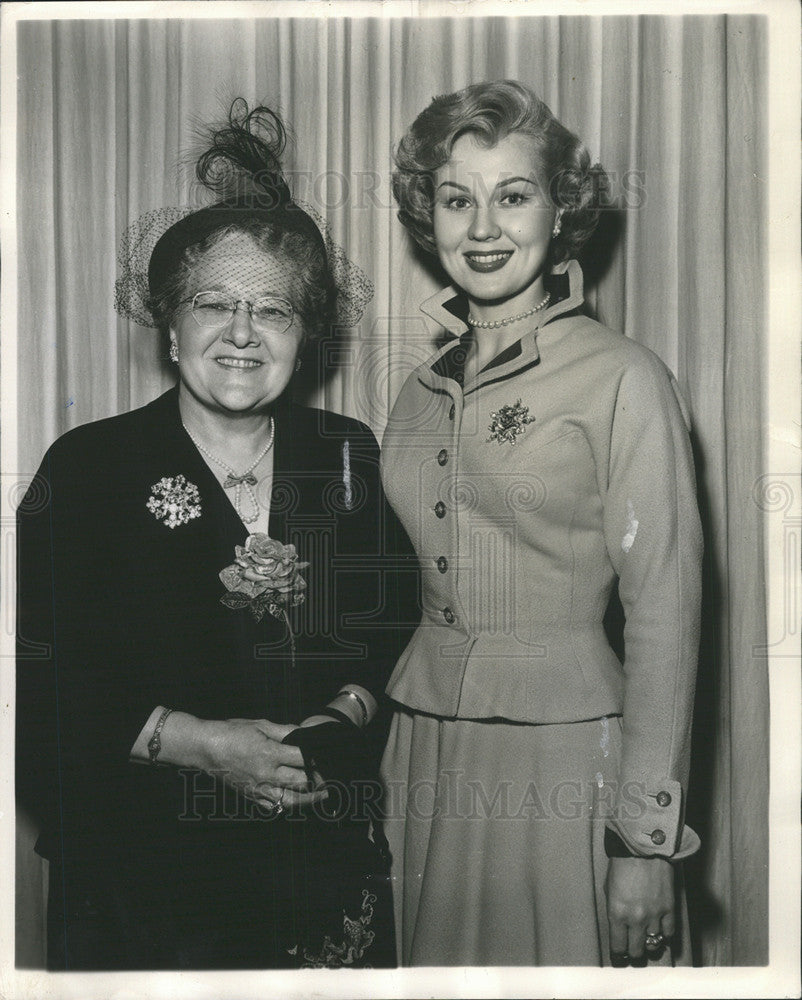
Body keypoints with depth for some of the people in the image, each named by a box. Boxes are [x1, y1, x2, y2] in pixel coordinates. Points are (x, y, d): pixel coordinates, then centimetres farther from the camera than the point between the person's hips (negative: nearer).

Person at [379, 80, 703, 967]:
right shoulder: (422, 395, 8)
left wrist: (646, 842, -12)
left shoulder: (622, 379, -9)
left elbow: (664, 611, -11)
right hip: (423, 760, 6)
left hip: (563, 759, -5)